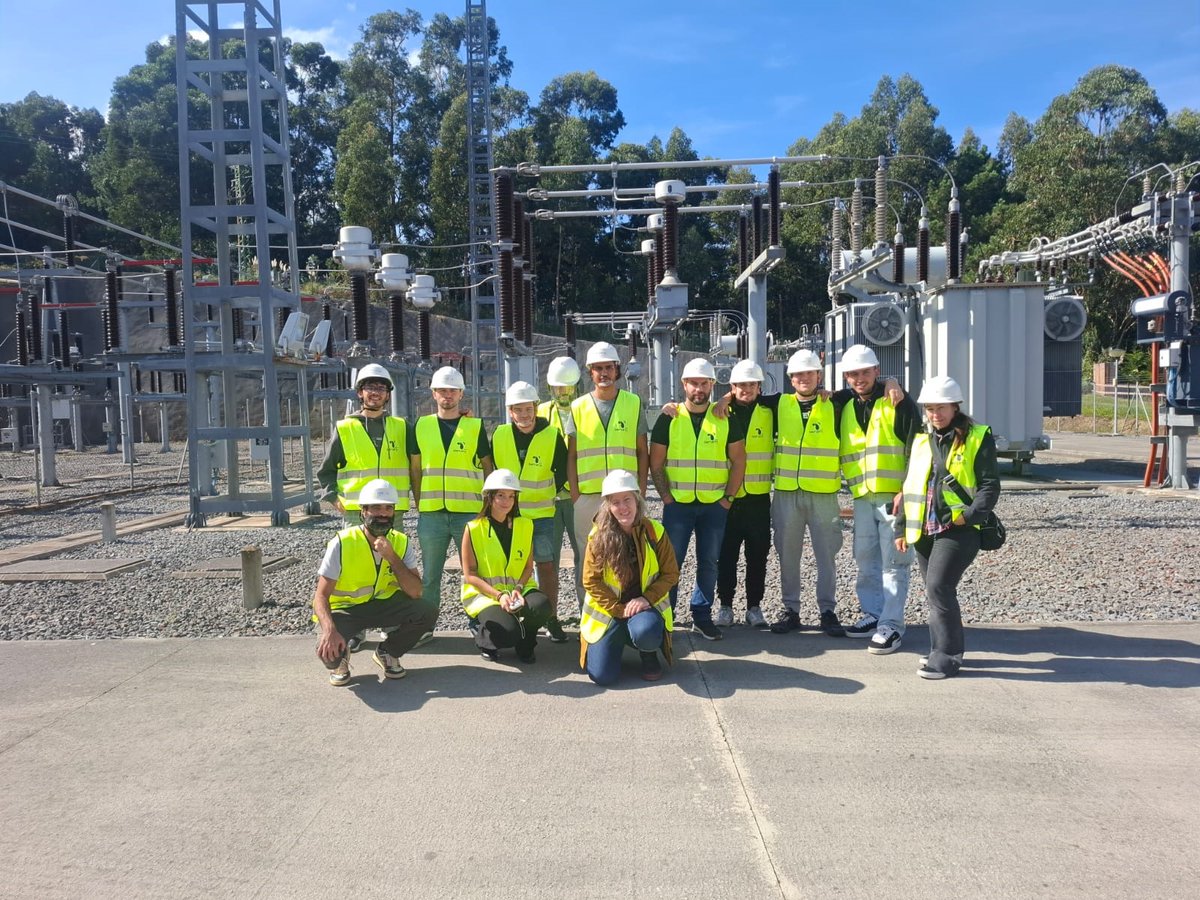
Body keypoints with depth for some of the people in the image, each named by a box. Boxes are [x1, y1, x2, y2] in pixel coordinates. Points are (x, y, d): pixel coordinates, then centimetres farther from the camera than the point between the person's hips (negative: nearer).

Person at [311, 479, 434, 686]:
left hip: (383, 604, 3)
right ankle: (340, 659, 8)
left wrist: (392, 557, -28)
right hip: (343, 608, -3)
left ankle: (387, 653, 6)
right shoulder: (342, 543, -19)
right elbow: (321, 595, -20)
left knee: (427, 612, -23)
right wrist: (329, 630, -39)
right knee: (328, 650, -34)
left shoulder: (401, 542, -8)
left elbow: (415, 592, -18)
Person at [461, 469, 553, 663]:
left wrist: (518, 588, -13)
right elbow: (469, 574, -8)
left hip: (518, 589, 4)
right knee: (508, 630, -31)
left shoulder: (525, 525, 4)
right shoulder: (473, 529, -8)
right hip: (483, 593, -4)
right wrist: (498, 595, -19)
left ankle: (524, 642, 3)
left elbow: (528, 566, 6)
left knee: (542, 606, -29)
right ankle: (482, 635, 7)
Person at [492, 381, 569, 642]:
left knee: (547, 566, 1)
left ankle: (551, 619, 12)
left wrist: (549, 492, -4)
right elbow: (491, 470, 10)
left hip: (543, 513, -1)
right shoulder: (499, 436, -1)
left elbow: (563, 471, 3)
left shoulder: (552, 435, -5)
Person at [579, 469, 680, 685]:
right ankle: (620, 638, 22)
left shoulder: (655, 531, -8)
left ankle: (649, 655, 2)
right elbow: (591, 582, -8)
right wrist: (620, 610, -15)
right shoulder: (598, 536, -11)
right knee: (602, 675, -12)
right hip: (608, 610, 0)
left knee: (645, 632, -36)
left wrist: (646, 598, -17)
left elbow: (671, 574, -3)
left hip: (644, 605, 0)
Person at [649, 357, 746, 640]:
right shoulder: (669, 419, 1)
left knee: (708, 562, 7)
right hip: (677, 504, -1)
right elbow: (656, 463, 3)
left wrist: (728, 497, -1)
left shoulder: (726, 420, 3)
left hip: (715, 505, 1)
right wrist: (666, 496, -5)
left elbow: (739, 461, 6)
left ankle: (702, 616, 18)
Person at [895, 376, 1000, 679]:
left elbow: (989, 484, -5)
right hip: (924, 530, 6)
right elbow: (910, 485, 17)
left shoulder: (977, 438, -2)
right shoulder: (922, 441, 14)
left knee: (938, 587, -14)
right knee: (935, 591, 12)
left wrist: (972, 514, -20)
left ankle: (946, 654, -3)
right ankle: (945, 649, 25)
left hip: (958, 529, -6)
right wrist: (901, 528, 15)